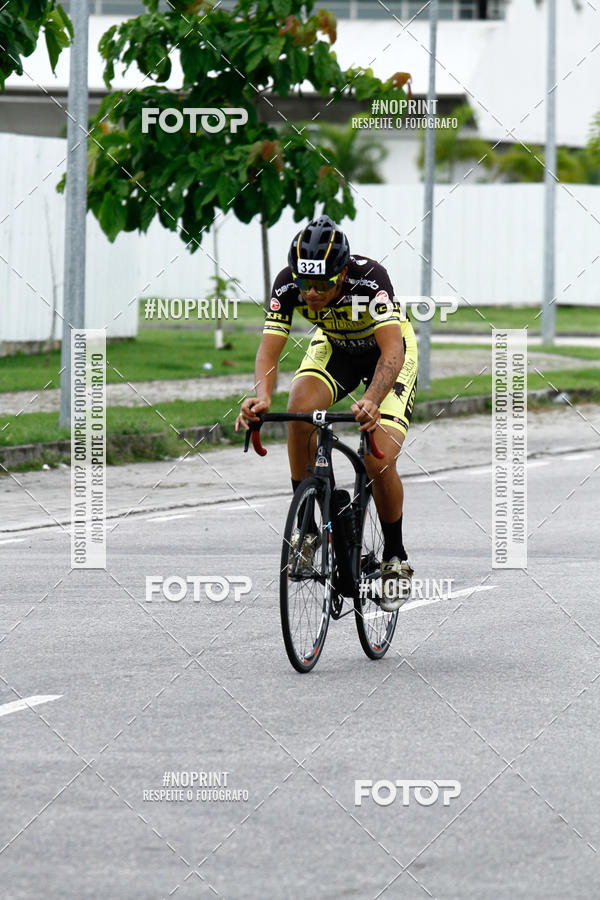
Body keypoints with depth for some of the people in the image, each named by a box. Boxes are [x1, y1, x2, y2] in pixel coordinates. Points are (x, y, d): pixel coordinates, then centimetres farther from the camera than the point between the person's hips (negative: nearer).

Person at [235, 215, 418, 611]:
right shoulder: (288, 283, -28)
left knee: (379, 463, -18)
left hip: (387, 351, -3)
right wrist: (262, 397, -51)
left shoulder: (369, 277, -38)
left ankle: (396, 560, 5)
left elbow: (392, 349, -45)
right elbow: (269, 350, -30)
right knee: (300, 411, -29)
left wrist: (371, 402, -63)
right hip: (334, 347, 3)